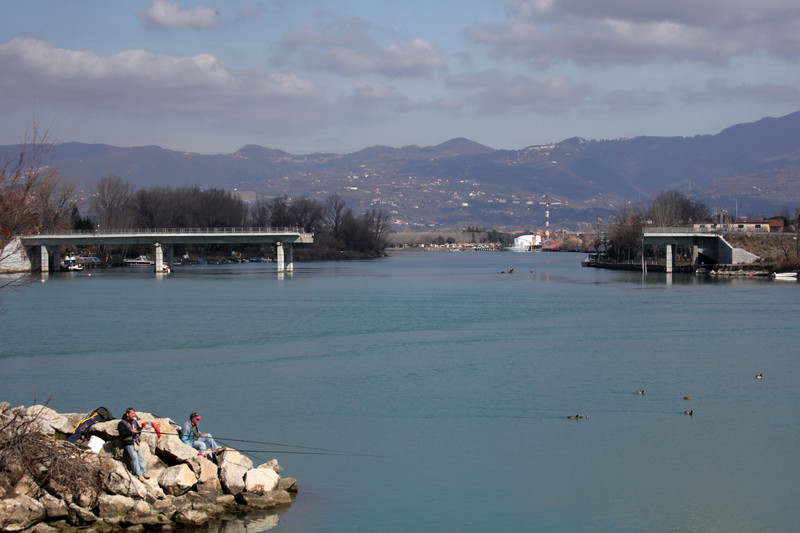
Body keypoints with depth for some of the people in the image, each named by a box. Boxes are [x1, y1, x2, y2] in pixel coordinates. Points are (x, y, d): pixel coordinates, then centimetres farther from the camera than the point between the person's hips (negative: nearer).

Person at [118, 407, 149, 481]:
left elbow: (139, 430, 19)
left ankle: (144, 472, 6)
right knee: (134, 457, -14)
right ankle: (139, 474, -13)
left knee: (141, 457, 1)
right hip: (128, 443, -6)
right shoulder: (122, 423, -3)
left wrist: (137, 431, -3)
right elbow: (122, 434, -11)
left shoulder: (134, 421, 16)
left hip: (137, 441, 6)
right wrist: (130, 432, -20)